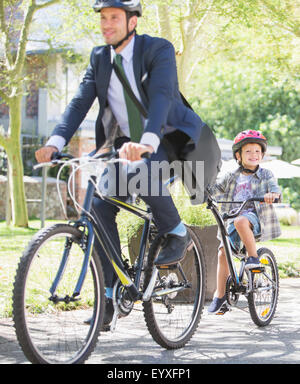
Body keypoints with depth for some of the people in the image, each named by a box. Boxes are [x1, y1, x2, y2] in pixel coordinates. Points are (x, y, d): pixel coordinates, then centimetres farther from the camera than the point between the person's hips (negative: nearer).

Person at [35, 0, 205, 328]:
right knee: (100, 206, -13)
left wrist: (147, 142, -50)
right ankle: (110, 294, -4)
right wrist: (54, 143, -25)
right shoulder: (99, 58, 2)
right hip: (127, 144, 5)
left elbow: (161, 97, -32)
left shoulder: (158, 50, -16)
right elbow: (80, 102, -7)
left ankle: (176, 233, -10)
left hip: (169, 140, -5)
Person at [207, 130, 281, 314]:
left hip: (255, 217, -4)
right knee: (223, 252, -8)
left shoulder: (265, 174, 7)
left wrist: (272, 194, -33)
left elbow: (275, 188, -9)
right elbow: (216, 188, 17)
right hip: (234, 219, 4)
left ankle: (254, 257, -25)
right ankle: (220, 295, 1)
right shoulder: (232, 177, 16)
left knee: (241, 222, -38)